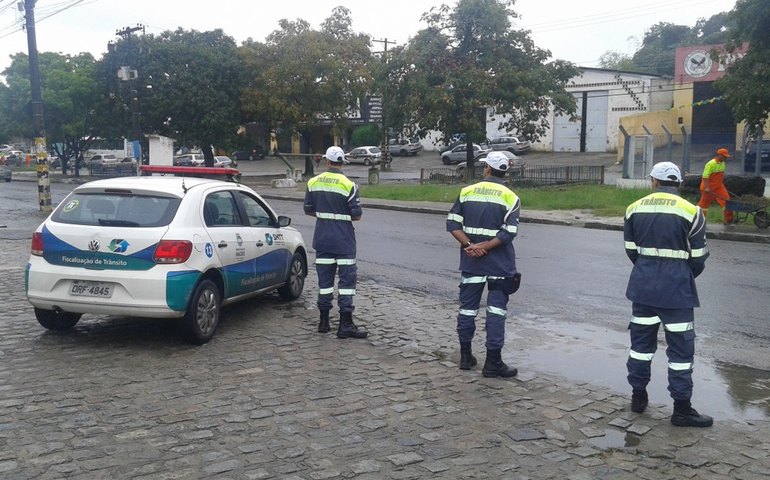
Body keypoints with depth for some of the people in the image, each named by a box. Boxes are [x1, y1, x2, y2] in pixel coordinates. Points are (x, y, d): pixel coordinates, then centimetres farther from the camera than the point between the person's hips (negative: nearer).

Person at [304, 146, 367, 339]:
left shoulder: (313, 182, 1)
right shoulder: (348, 185, -11)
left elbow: (308, 210, 9)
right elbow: (357, 216, -10)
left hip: (322, 239, 4)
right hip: (344, 240, -4)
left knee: (324, 278, 12)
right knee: (347, 279, -1)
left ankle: (324, 321, 17)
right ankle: (345, 324, -4)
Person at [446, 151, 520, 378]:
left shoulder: (467, 192, 3)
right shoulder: (510, 197, -4)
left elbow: (453, 223, -3)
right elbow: (509, 232, -14)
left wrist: (469, 245, -9)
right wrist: (484, 246, -12)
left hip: (471, 262, 3)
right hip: (499, 264, -2)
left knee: (467, 308, 12)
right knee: (496, 311, 2)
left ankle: (466, 356, 20)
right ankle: (493, 362, 3)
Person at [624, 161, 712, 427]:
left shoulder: (634, 209, 3)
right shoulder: (690, 211, -9)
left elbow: (631, 250, 9)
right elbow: (698, 257, -3)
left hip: (643, 283, 4)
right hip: (676, 286, -4)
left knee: (641, 339, 16)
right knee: (681, 346, 3)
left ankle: (638, 396, 24)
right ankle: (682, 409, 8)